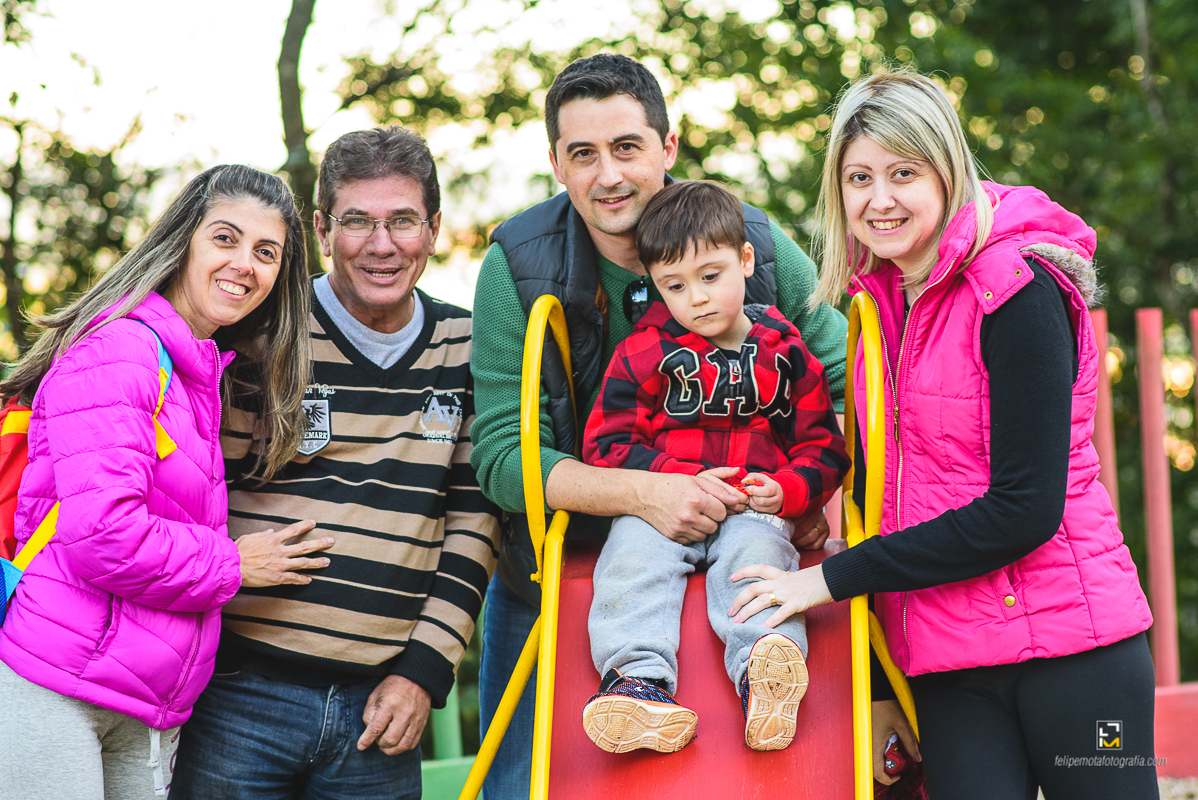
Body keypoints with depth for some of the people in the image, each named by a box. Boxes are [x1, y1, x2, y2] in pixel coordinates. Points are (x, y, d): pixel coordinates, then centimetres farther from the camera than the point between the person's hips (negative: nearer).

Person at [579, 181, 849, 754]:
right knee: (634, 556, -29)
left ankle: (763, 671, -54)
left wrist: (786, 490, -8)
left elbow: (824, 448, 15)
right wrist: (685, 480, -10)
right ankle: (638, 674, -45)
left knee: (756, 555, -32)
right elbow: (607, 444, 3)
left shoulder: (785, 355, 11)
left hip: (755, 508, 0)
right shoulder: (643, 354, 7)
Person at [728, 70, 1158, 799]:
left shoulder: (1015, 288, -12)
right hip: (946, 665, 5)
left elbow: (1025, 509, -17)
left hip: (1068, 646, -5)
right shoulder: (881, 301, 9)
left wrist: (834, 577, -13)